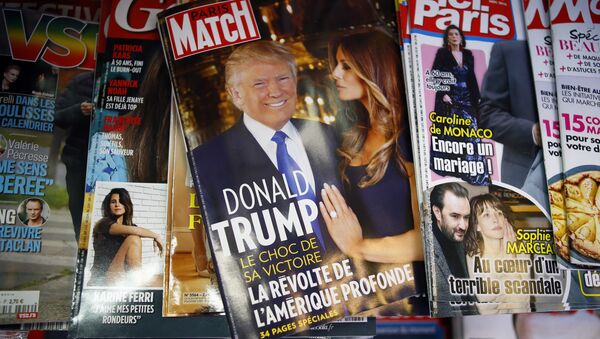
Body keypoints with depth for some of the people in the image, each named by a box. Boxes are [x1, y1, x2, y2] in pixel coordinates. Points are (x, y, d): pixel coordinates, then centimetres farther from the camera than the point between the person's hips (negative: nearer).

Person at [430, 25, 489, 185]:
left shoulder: (468, 54, 15)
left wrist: (476, 97, 9)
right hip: (449, 99, -4)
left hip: (466, 98, 4)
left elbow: (472, 77, 16)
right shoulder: (442, 53, 2)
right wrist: (443, 93, -17)